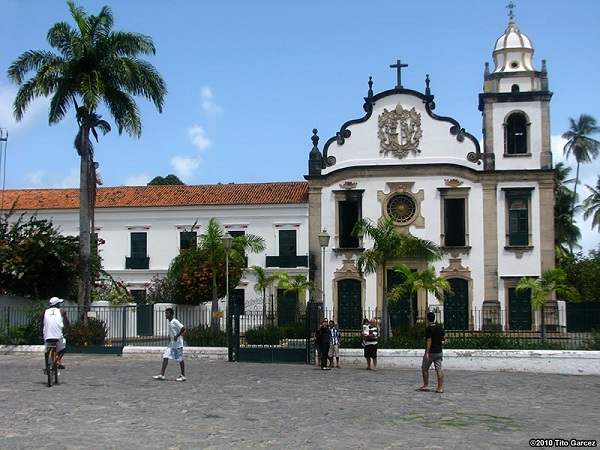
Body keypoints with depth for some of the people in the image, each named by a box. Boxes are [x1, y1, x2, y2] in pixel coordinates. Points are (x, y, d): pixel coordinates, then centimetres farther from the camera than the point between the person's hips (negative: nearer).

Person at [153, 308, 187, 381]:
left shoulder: (175, 322, -16)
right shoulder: (170, 322, 12)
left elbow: (183, 328, -26)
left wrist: (177, 336, -22)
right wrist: (170, 336, 11)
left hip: (177, 344, -9)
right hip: (171, 344, 9)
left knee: (180, 359, 0)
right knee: (165, 357, 1)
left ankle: (183, 376, 10)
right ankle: (162, 375, 1)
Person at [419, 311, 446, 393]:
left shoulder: (428, 329, -15)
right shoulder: (440, 327, 3)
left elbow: (429, 341, -18)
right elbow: (444, 338, 8)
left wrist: (427, 353, -18)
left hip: (431, 352, -5)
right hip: (439, 351, 6)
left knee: (424, 368, 11)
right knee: (439, 369, 3)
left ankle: (425, 386, 16)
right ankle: (440, 388, -1)